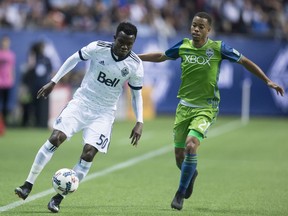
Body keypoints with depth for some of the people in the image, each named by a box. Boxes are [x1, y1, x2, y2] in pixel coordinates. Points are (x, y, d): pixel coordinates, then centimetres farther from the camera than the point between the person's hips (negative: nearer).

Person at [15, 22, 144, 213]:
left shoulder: (135, 66, -11)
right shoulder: (98, 48, -14)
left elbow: (137, 94, 3)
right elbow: (74, 59, 3)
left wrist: (139, 122, -7)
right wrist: (53, 82, 3)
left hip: (104, 113, 0)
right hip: (82, 102, 0)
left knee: (88, 154, -15)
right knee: (55, 138, -17)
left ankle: (59, 198, -5)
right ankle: (28, 186, -8)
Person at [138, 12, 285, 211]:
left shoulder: (218, 48, -9)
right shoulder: (183, 46, 0)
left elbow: (245, 61, 1)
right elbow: (160, 56, 18)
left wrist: (268, 81, -4)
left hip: (206, 108, -4)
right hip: (184, 106, 4)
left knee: (191, 145, -25)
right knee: (180, 155, 5)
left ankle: (181, 193, -9)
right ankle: (191, 174, 42)